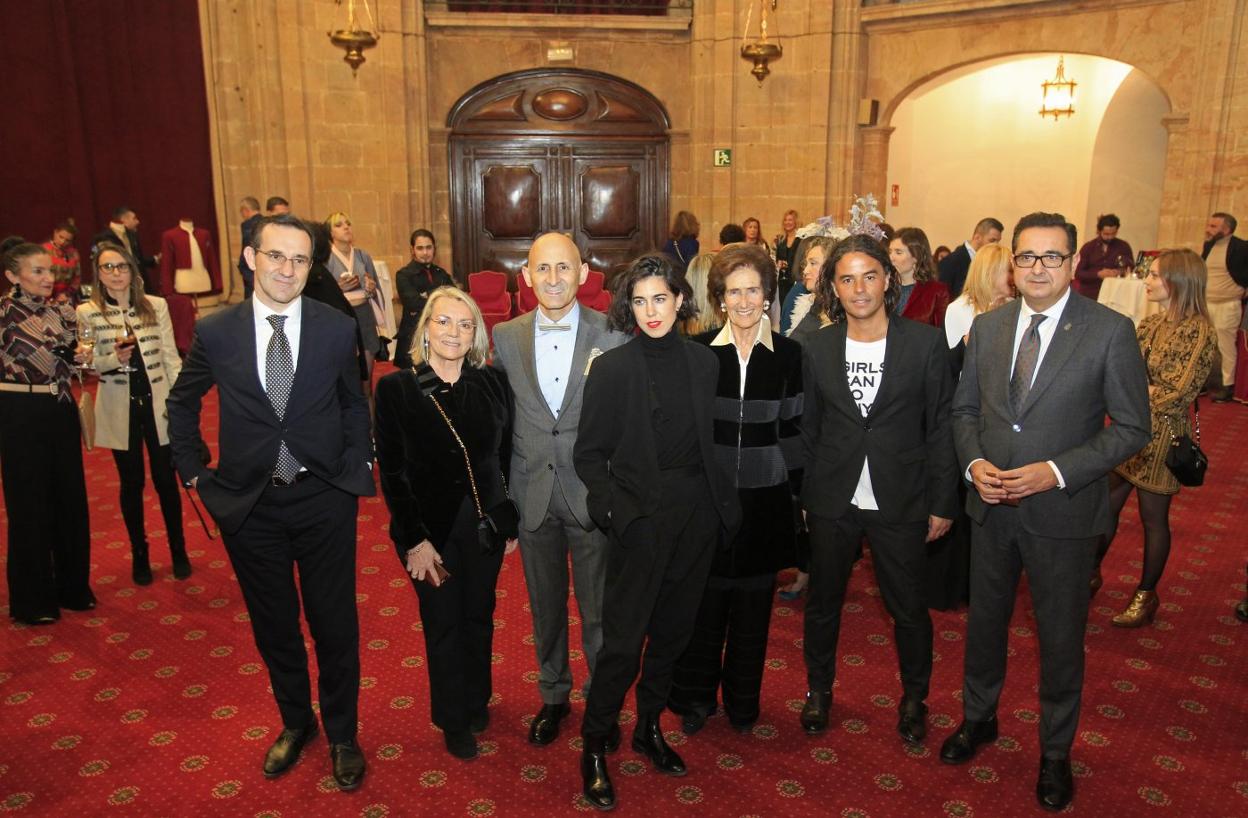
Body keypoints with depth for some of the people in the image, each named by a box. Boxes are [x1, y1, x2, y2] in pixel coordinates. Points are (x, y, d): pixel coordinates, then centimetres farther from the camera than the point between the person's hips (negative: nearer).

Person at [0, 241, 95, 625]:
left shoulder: (62, 311, 7)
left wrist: (81, 357, -5)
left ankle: (73, 585, 29)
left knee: (71, 497, 12)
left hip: (61, 411, 5)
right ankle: (32, 598, 21)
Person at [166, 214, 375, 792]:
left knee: (334, 623, 9)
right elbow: (182, 404, 11)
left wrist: (356, 466, 2)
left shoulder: (338, 329, -7)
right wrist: (193, 472, 7)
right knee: (273, 624, 17)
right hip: (248, 504, 1)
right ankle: (295, 722, 41)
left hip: (324, 499, -1)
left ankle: (341, 733, 32)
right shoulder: (215, 331, -5)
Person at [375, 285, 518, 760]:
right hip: (432, 528, -2)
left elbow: (508, 456, 2)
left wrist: (513, 521, 3)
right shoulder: (396, 389, -10)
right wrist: (414, 540, -13)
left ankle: (477, 702, 42)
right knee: (443, 626, 12)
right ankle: (453, 721, 33)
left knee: (479, 617, 18)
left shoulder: (492, 383, -3)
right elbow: (391, 471, -10)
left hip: (485, 523, 2)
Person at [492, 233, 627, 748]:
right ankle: (553, 696, 40)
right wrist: (501, 494, 4)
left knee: (598, 607, 11)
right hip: (533, 493, 3)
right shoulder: (505, 337, 0)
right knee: (545, 605, 18)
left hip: (593, 492, -2)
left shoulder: (611, 335, -9)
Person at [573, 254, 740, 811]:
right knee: (623, 640, -2)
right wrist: (616, 510, -14)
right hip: (639, 520, -4)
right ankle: (594, 747, 19)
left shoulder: (705, 362, 3)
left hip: (696, 518, 4)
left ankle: (649, 728, 36)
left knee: (673, 630, 15)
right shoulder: (611, 369, -7)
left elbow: (713, 441, 9)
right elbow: (588, 454, -4)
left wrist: (723, 503, 1)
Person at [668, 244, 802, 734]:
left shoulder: (788, 354, -1)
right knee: (703, 603, 7)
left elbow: (792, 429, 4)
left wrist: (798, 491, 3)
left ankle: (742, 702, 31)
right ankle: (695, 698, 28)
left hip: (763, 500, 1)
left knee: (752, 606, 12)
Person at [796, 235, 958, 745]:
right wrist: (801, 496, 4)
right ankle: (819, 689, 38)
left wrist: (942, 502, -4)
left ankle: (914, 697, 37)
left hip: (900, 504, -1)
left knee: (908, 608, 12)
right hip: (832, 502, 2)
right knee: (822, 602, 15)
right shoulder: (817, 349, 0)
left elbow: (941, 426, -3)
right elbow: (807, 430, 5)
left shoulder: (925, 342, -6)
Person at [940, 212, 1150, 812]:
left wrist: (1055, 471, -20)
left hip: (1063, 511, -3)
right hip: (991, 506, 4)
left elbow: (1131, 428, -10)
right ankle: (978, 718, 44)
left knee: (1060, 637, 12)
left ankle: (1055, 751, 35)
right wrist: (974, 463, -9)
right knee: (985, 620, 20)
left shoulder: (1110, 331, -11)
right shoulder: (987, 326, 1)